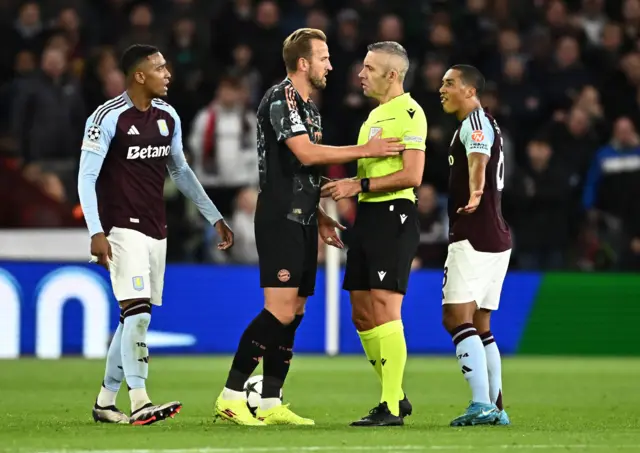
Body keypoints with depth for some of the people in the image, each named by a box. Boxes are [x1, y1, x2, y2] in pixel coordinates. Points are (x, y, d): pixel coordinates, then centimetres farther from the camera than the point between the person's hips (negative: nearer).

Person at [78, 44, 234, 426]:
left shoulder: (168, 116, 10)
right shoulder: (108, 118, -11)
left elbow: (181, 171, 21)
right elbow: (86, 178, -10)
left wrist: (215, 217, 20)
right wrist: (97, 233, -19)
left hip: (156, 231, 7)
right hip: (124, 229, -7)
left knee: (136, 317, 8)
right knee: (137, 312, -17)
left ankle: (106, 401, 16)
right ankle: (139, 403, -19)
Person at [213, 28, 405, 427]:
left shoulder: (309, 106, 19)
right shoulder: (280, 98, -11)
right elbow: (305, 154, -20)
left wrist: (320, 217, 21)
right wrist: (365, 150, -17)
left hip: (301, 221, 10)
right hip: (280, 219, -10)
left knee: (294, 313, 6)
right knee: (280, 311, -16)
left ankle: (271, 405, 8)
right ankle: (231, 396, -12)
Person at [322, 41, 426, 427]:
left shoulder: (408, 113, -10)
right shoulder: (376, 114, 20)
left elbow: (411, 175, -18)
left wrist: (359, 186, -16)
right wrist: (346, 187, 11)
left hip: (394, 214, -10)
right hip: (368, 216, 10)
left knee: (384, 308, -13)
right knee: (362, 313, 9)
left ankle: (391, 408, -12)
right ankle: (395, 395, 19)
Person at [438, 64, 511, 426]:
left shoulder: (476, 122, -11)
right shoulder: (484, 123, 20)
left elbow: (478, 162, -33)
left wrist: (475, 195, -49)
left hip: (473, 236, -10)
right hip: (496, 237, 10)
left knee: (457, 317, -16)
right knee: (480, 325, 13)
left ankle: (482, 404, -26)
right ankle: (496, 407, 11)